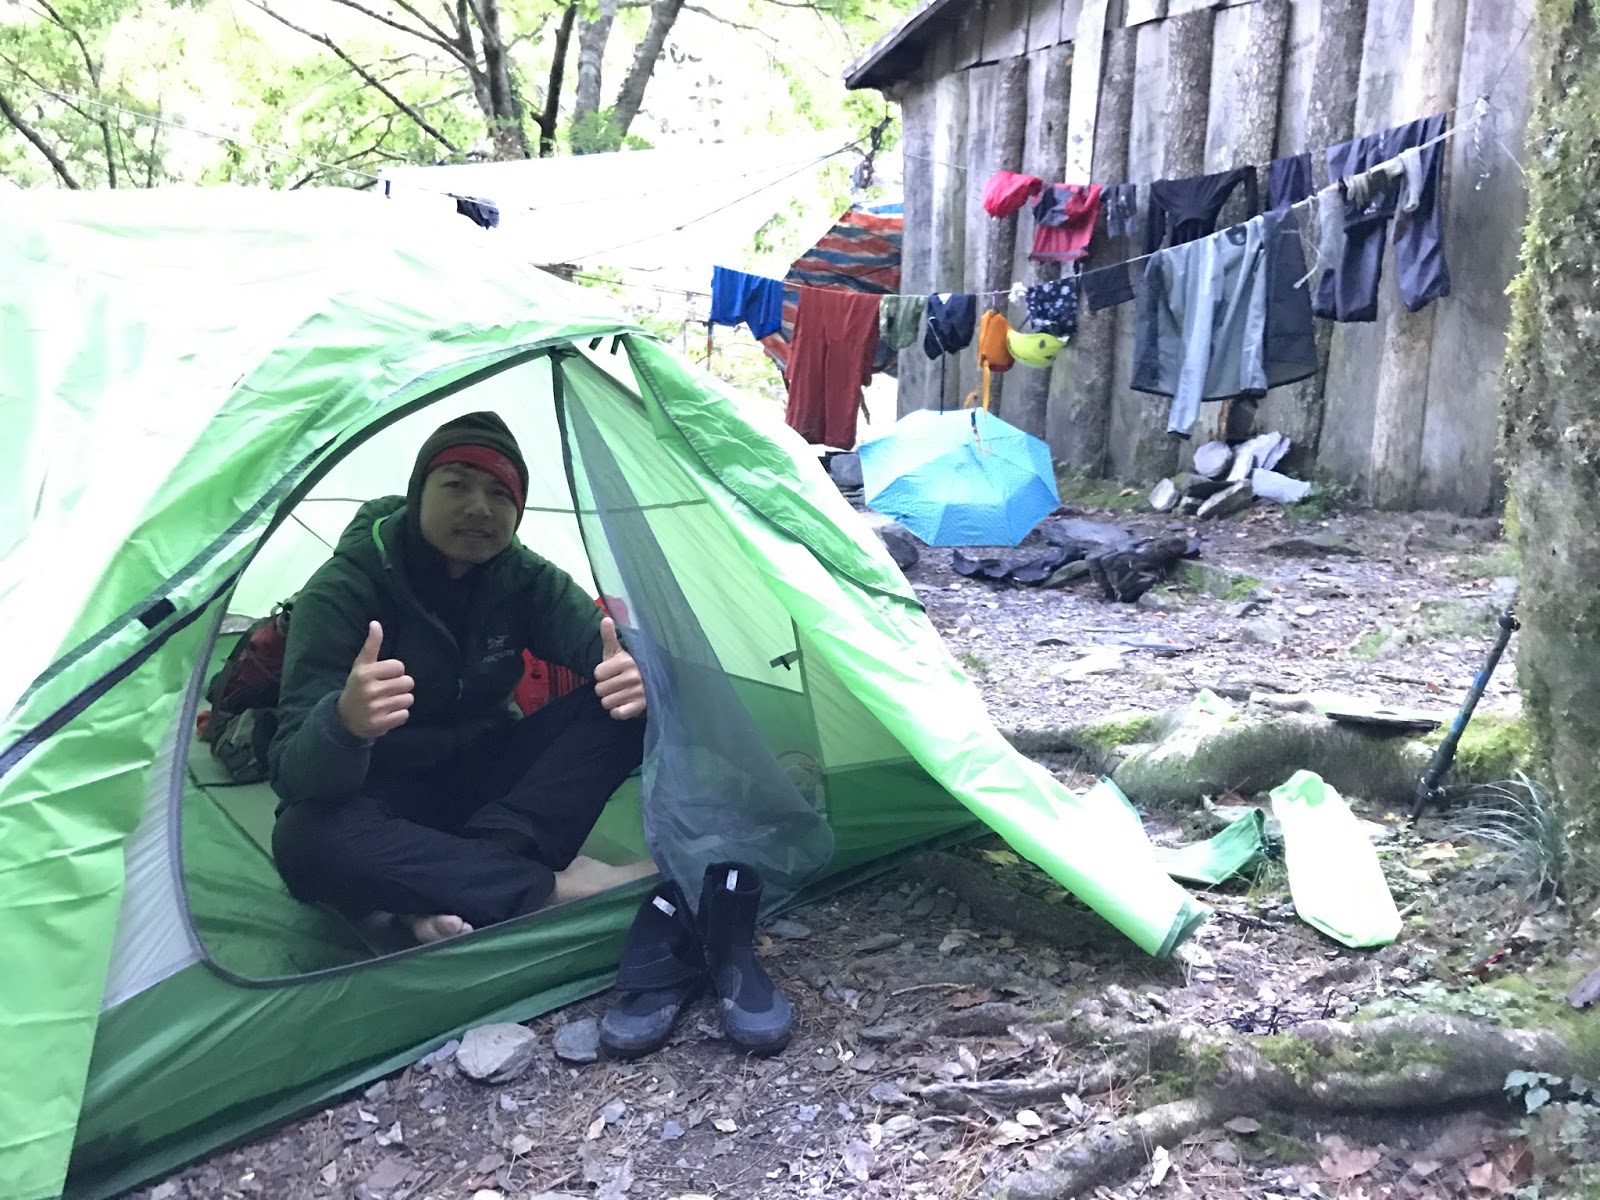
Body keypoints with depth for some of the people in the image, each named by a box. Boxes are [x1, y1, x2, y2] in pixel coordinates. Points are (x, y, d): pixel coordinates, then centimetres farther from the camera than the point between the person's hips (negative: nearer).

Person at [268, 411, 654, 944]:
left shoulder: (525, 579, -7)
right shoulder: (343, 588, -21)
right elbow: (295, 776, -29)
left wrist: (633, 674, -45)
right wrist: (343, 723, -53)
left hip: (485, 781, 4)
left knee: (622, 706, -19)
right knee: (306, 841, -39)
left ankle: (451, 887, -28)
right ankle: (557, 889, -32)